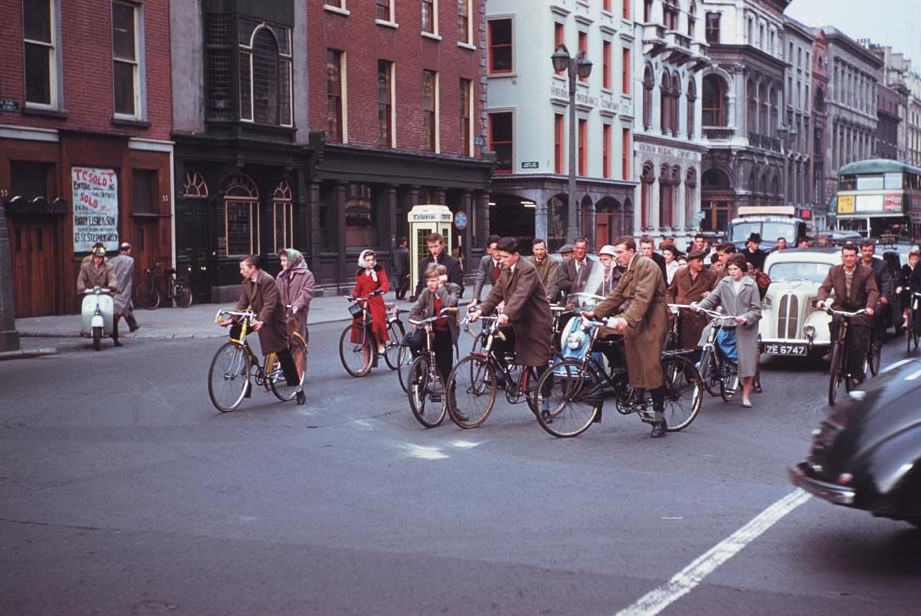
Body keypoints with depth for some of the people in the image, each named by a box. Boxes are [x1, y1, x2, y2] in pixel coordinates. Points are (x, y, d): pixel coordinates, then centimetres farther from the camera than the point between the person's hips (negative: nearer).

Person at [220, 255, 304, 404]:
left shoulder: (267, 281, -23)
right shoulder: (246, 283, 1)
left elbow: (270, 304, -30)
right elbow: (242, 304, 2)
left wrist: (261, 321, -42)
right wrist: (231, 319, -10)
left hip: (272, 320, -7)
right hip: (257, 316, 7)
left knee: (283, 354, -4)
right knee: (235, 332, -11)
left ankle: (298, 388, 3)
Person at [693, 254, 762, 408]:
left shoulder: (751, 285, -2)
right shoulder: (724, 282, 5)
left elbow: (756, 309, -3)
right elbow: (712, 298, -1)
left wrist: (746, 318, -20)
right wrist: (698, 305, -18)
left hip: (746, 328, -2)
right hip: (728, 326, 2)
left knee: (747, 362, 0)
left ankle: (746, 396, 9)